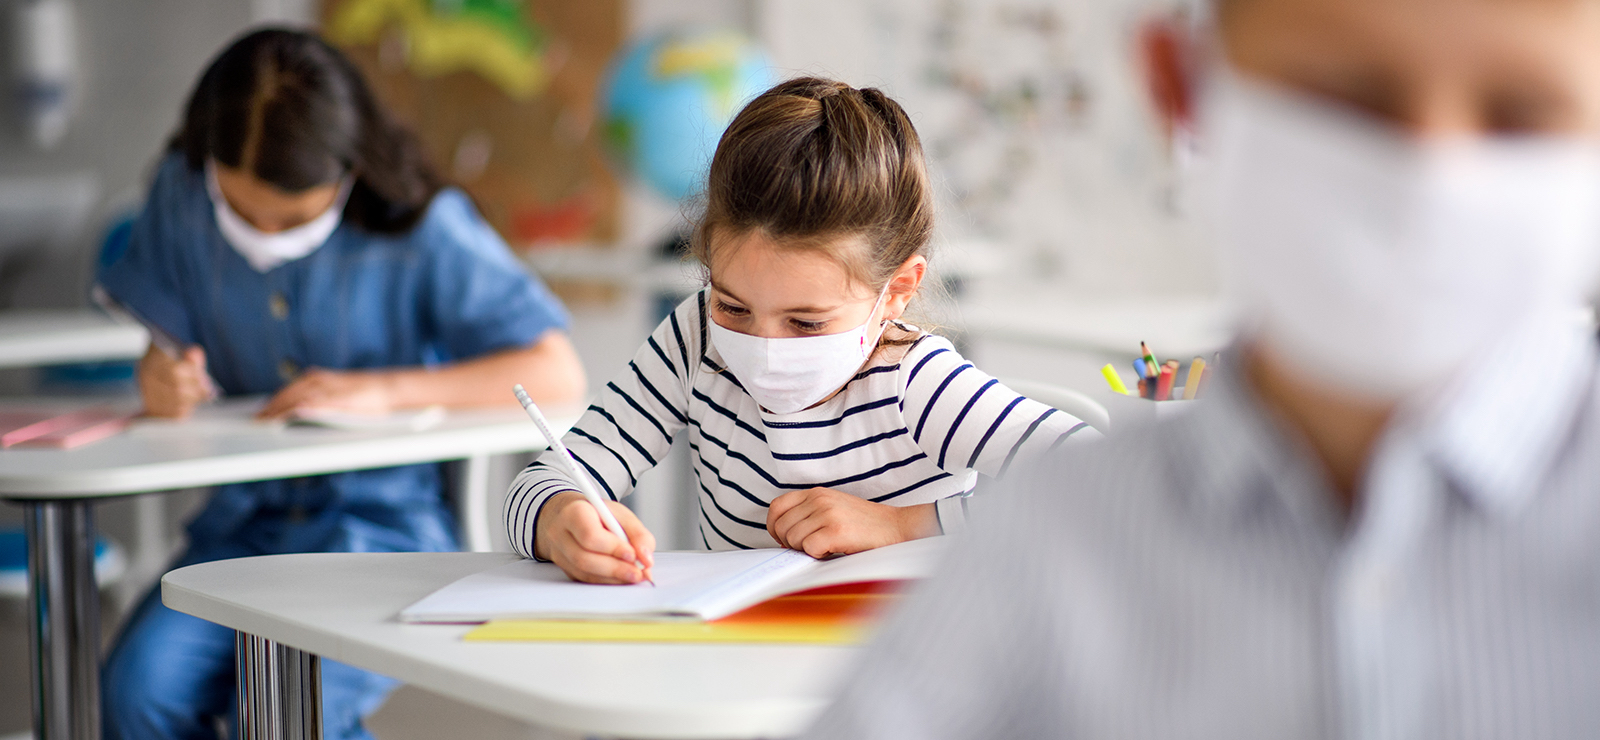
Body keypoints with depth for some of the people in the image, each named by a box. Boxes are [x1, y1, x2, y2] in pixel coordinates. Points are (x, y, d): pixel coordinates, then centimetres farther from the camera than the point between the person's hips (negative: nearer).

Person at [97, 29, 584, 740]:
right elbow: (169, 346, 10)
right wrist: (163, 379, -16)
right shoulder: (183, 192, -2)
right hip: (245, 518, 4)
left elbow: (557, 374, -16)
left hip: (386, 515, -4)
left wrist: (382, 390, -24)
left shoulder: (424, 228, -12)